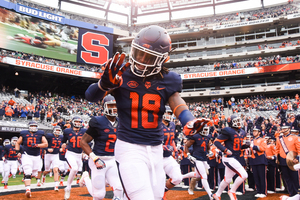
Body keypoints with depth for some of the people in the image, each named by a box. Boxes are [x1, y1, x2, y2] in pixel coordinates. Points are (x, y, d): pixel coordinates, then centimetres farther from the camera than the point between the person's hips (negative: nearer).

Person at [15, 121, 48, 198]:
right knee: (28, 173, -17)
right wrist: (18, 152, 1)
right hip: (26, 155, -2)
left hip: (36, 156, 2)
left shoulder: (40, 134, 3)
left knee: (33, 174, 12)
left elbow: (46, 144, -3)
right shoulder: (24, 134, 4)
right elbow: (18, 143, 15)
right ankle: (27, 189, -22)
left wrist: (36, 145, -16)